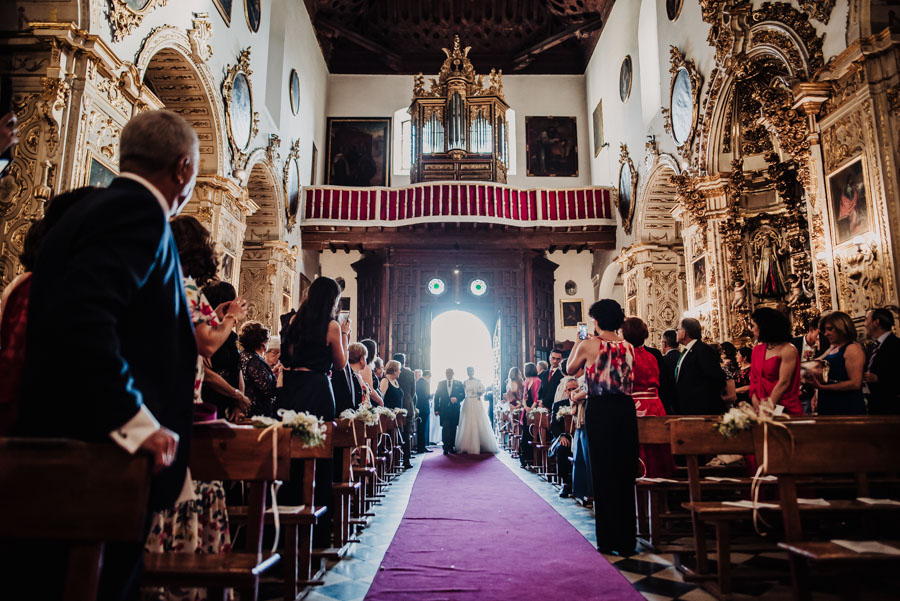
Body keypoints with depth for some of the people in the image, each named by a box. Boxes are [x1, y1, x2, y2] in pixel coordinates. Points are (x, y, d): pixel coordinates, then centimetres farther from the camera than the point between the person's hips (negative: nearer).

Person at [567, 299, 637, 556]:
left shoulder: (589, 344, -6)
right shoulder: (628, 346, 7)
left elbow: (571, 369, 10)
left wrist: (577, 343, 21)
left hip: (600, 410, -4)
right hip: (626, 410, 4)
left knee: (603, 473, 5)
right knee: (625, 473, 11)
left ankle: (608, 540, 12)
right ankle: (627, 540, 19)